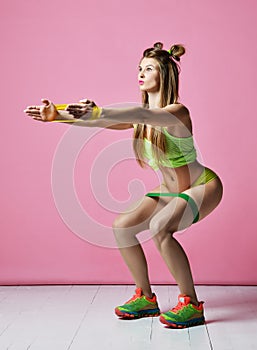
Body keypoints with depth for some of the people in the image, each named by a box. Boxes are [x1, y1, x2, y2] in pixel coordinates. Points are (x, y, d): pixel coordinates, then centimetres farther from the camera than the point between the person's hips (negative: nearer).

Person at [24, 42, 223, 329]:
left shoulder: (177, 112, -25)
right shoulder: (141, 115, -3)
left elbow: (143, 115, -46)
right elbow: (102, 122, -15)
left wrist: (98, 112, -60)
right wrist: (59, 116, -28)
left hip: (203, 187, -8)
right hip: (169, 189, 8)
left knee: (159, 227, -32)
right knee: (122, 226, -6)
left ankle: (191, 305, -15)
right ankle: (145, 298, 9)